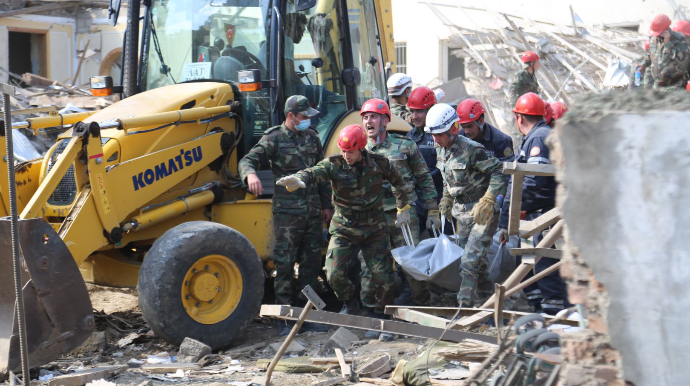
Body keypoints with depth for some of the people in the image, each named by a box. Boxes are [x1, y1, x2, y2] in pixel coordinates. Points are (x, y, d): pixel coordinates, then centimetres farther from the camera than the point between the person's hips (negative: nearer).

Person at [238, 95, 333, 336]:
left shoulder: (312, 137, 13)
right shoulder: (274, 138, -3)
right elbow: (247, 160, -12)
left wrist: (326, 205, 20)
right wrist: (250, 174, -35)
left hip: (313, 211, 6)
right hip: (287, 211, -6)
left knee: (311, 263, 9)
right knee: (285, 264, -5)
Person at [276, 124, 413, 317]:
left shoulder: (378, 163, -6)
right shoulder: (334, 164, -11)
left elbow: (398, 182, 13)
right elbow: (314, 173, -30)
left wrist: (403, 209, 16)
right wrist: (297, 180, -53)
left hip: (374, 229, 0)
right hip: (344, 229, 0)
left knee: (384, 277, -5)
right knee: (335, 275, -8)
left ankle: (383, 307, 25)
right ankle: (349, 303, 24)